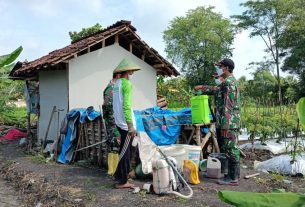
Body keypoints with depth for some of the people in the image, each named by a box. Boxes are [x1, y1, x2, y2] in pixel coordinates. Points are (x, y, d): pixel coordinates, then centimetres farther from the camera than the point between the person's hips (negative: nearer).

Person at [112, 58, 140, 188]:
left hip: (119, 122, 9)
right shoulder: (127, 84, -13)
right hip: (126, 123, -9)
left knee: (124, 150, 19)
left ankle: (120, 174, 29)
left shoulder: (116, 84, 14)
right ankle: (122, 181, 5)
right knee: (125, 152, -2)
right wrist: (131, 125, -20)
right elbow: (127, 106, -21)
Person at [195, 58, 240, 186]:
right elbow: (217, 90, 37)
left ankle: (233, 178, 3)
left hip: (229, 122, -10)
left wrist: (225, 126, -22)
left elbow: (228, 107, -20)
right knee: (230, 149, 14)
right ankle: (232, 175, 22)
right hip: (231, 123, 10)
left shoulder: (229, 82, -14)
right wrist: (202, 88, 41)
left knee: (230, 150, -4)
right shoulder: (228, 82, 17)